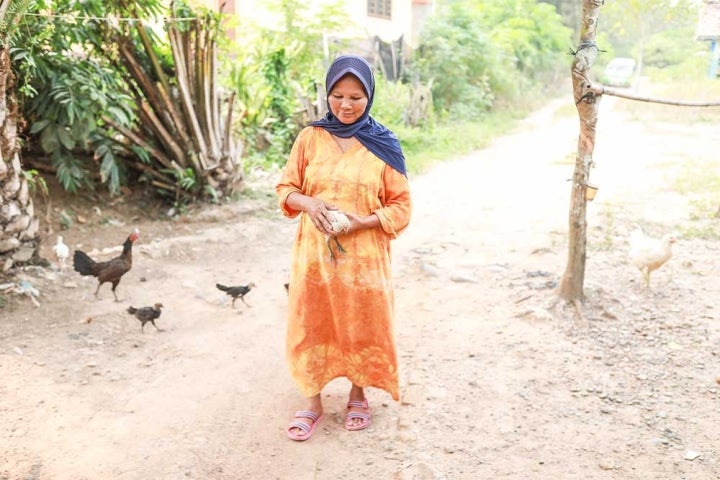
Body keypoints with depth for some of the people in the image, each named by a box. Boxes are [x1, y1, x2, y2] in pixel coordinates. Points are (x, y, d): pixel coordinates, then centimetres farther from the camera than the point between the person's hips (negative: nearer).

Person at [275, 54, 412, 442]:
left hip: (364, 255, -1)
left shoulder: (383, 145, -4)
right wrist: (309, 203, -17)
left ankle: (358, 396, 33)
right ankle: (312, 404, 25)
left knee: (361, 326, 10)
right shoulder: (311, 137, 0)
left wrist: (362, 221, -19)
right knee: (311, 325, 7)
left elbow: (400, 206, -2)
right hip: (315, 252, 2)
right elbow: (285, 188, 5)